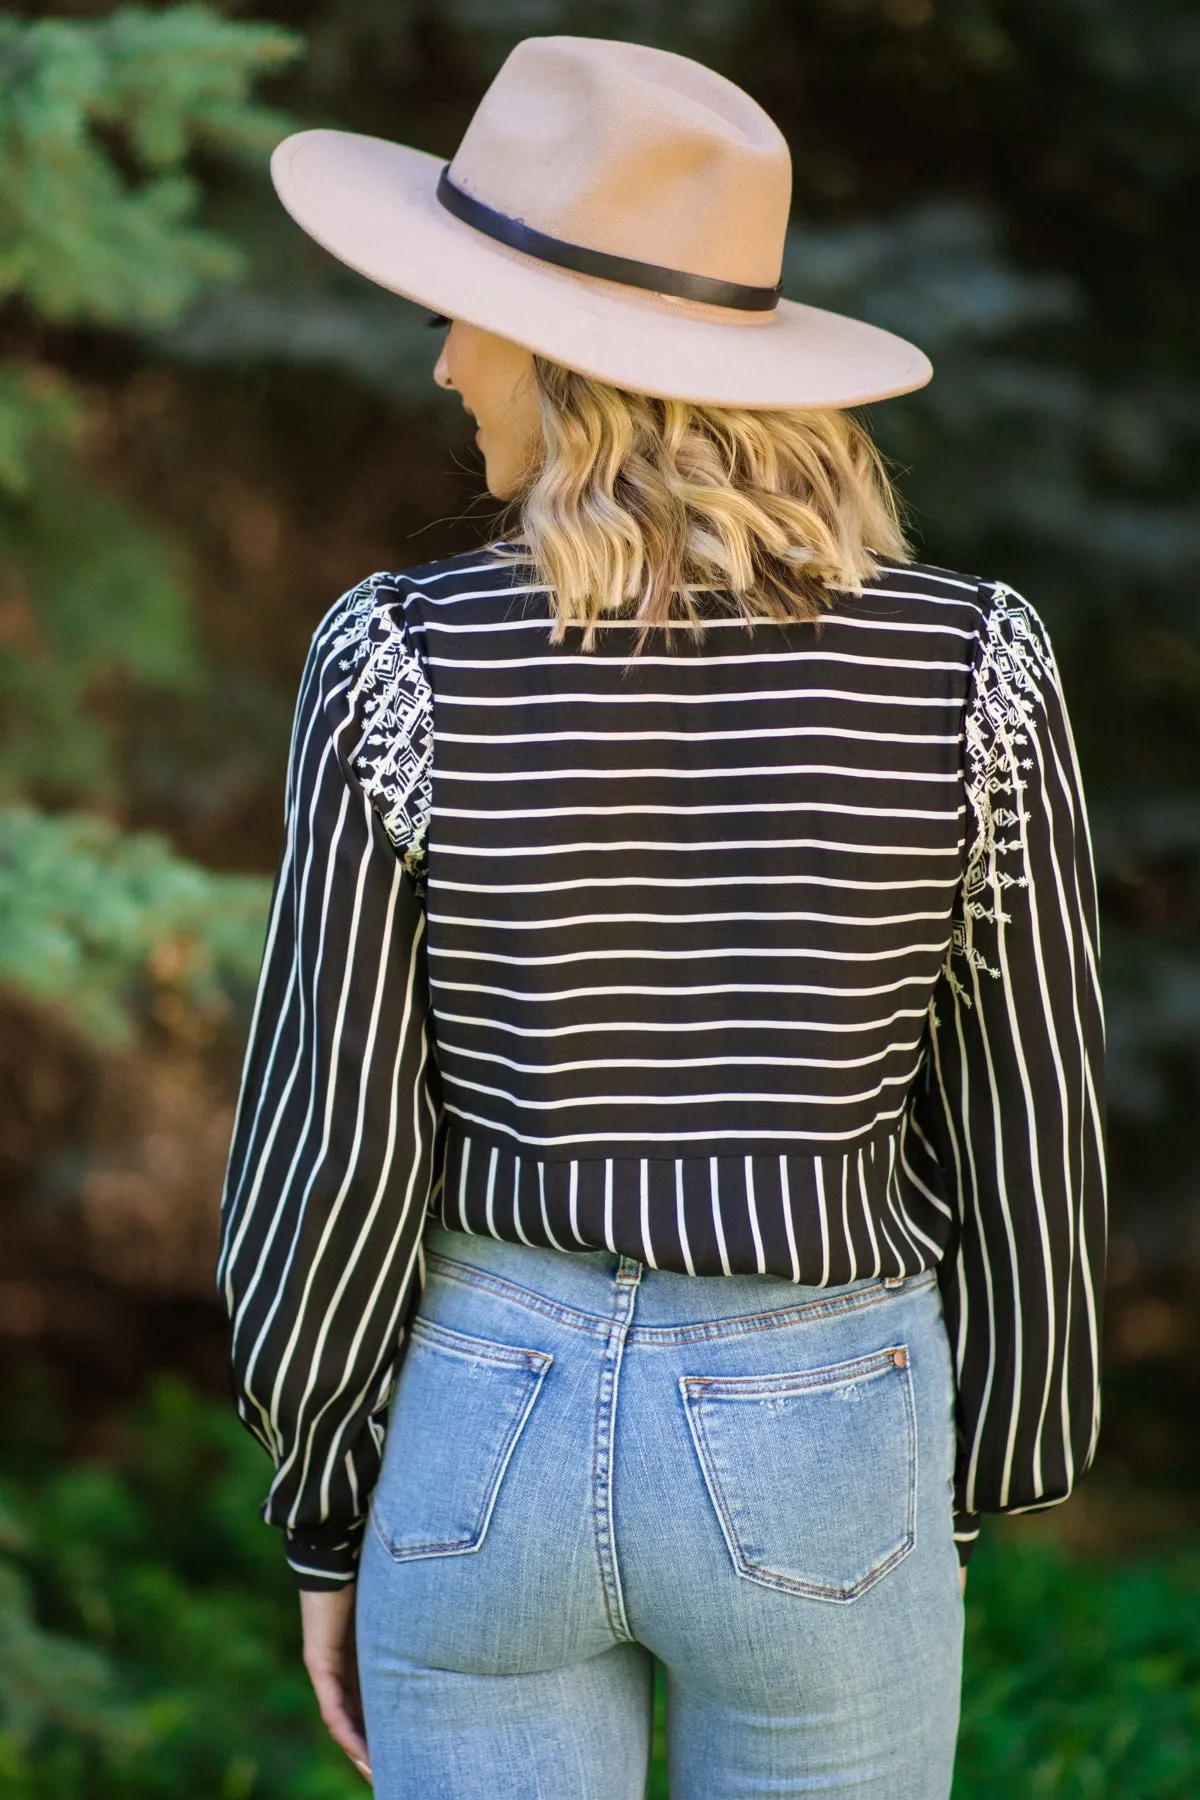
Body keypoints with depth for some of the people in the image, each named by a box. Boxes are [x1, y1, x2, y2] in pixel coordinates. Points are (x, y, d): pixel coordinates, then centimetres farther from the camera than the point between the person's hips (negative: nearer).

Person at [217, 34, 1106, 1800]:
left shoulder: (401, 668, -13)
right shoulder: (971, 671, -12)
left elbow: (338, 1146, -9)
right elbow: (1026, 1142, -5)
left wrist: (324, 1522, 5)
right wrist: (965, 1503, 10)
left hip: (490, 1430, 0)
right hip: (815, 1457, 0)